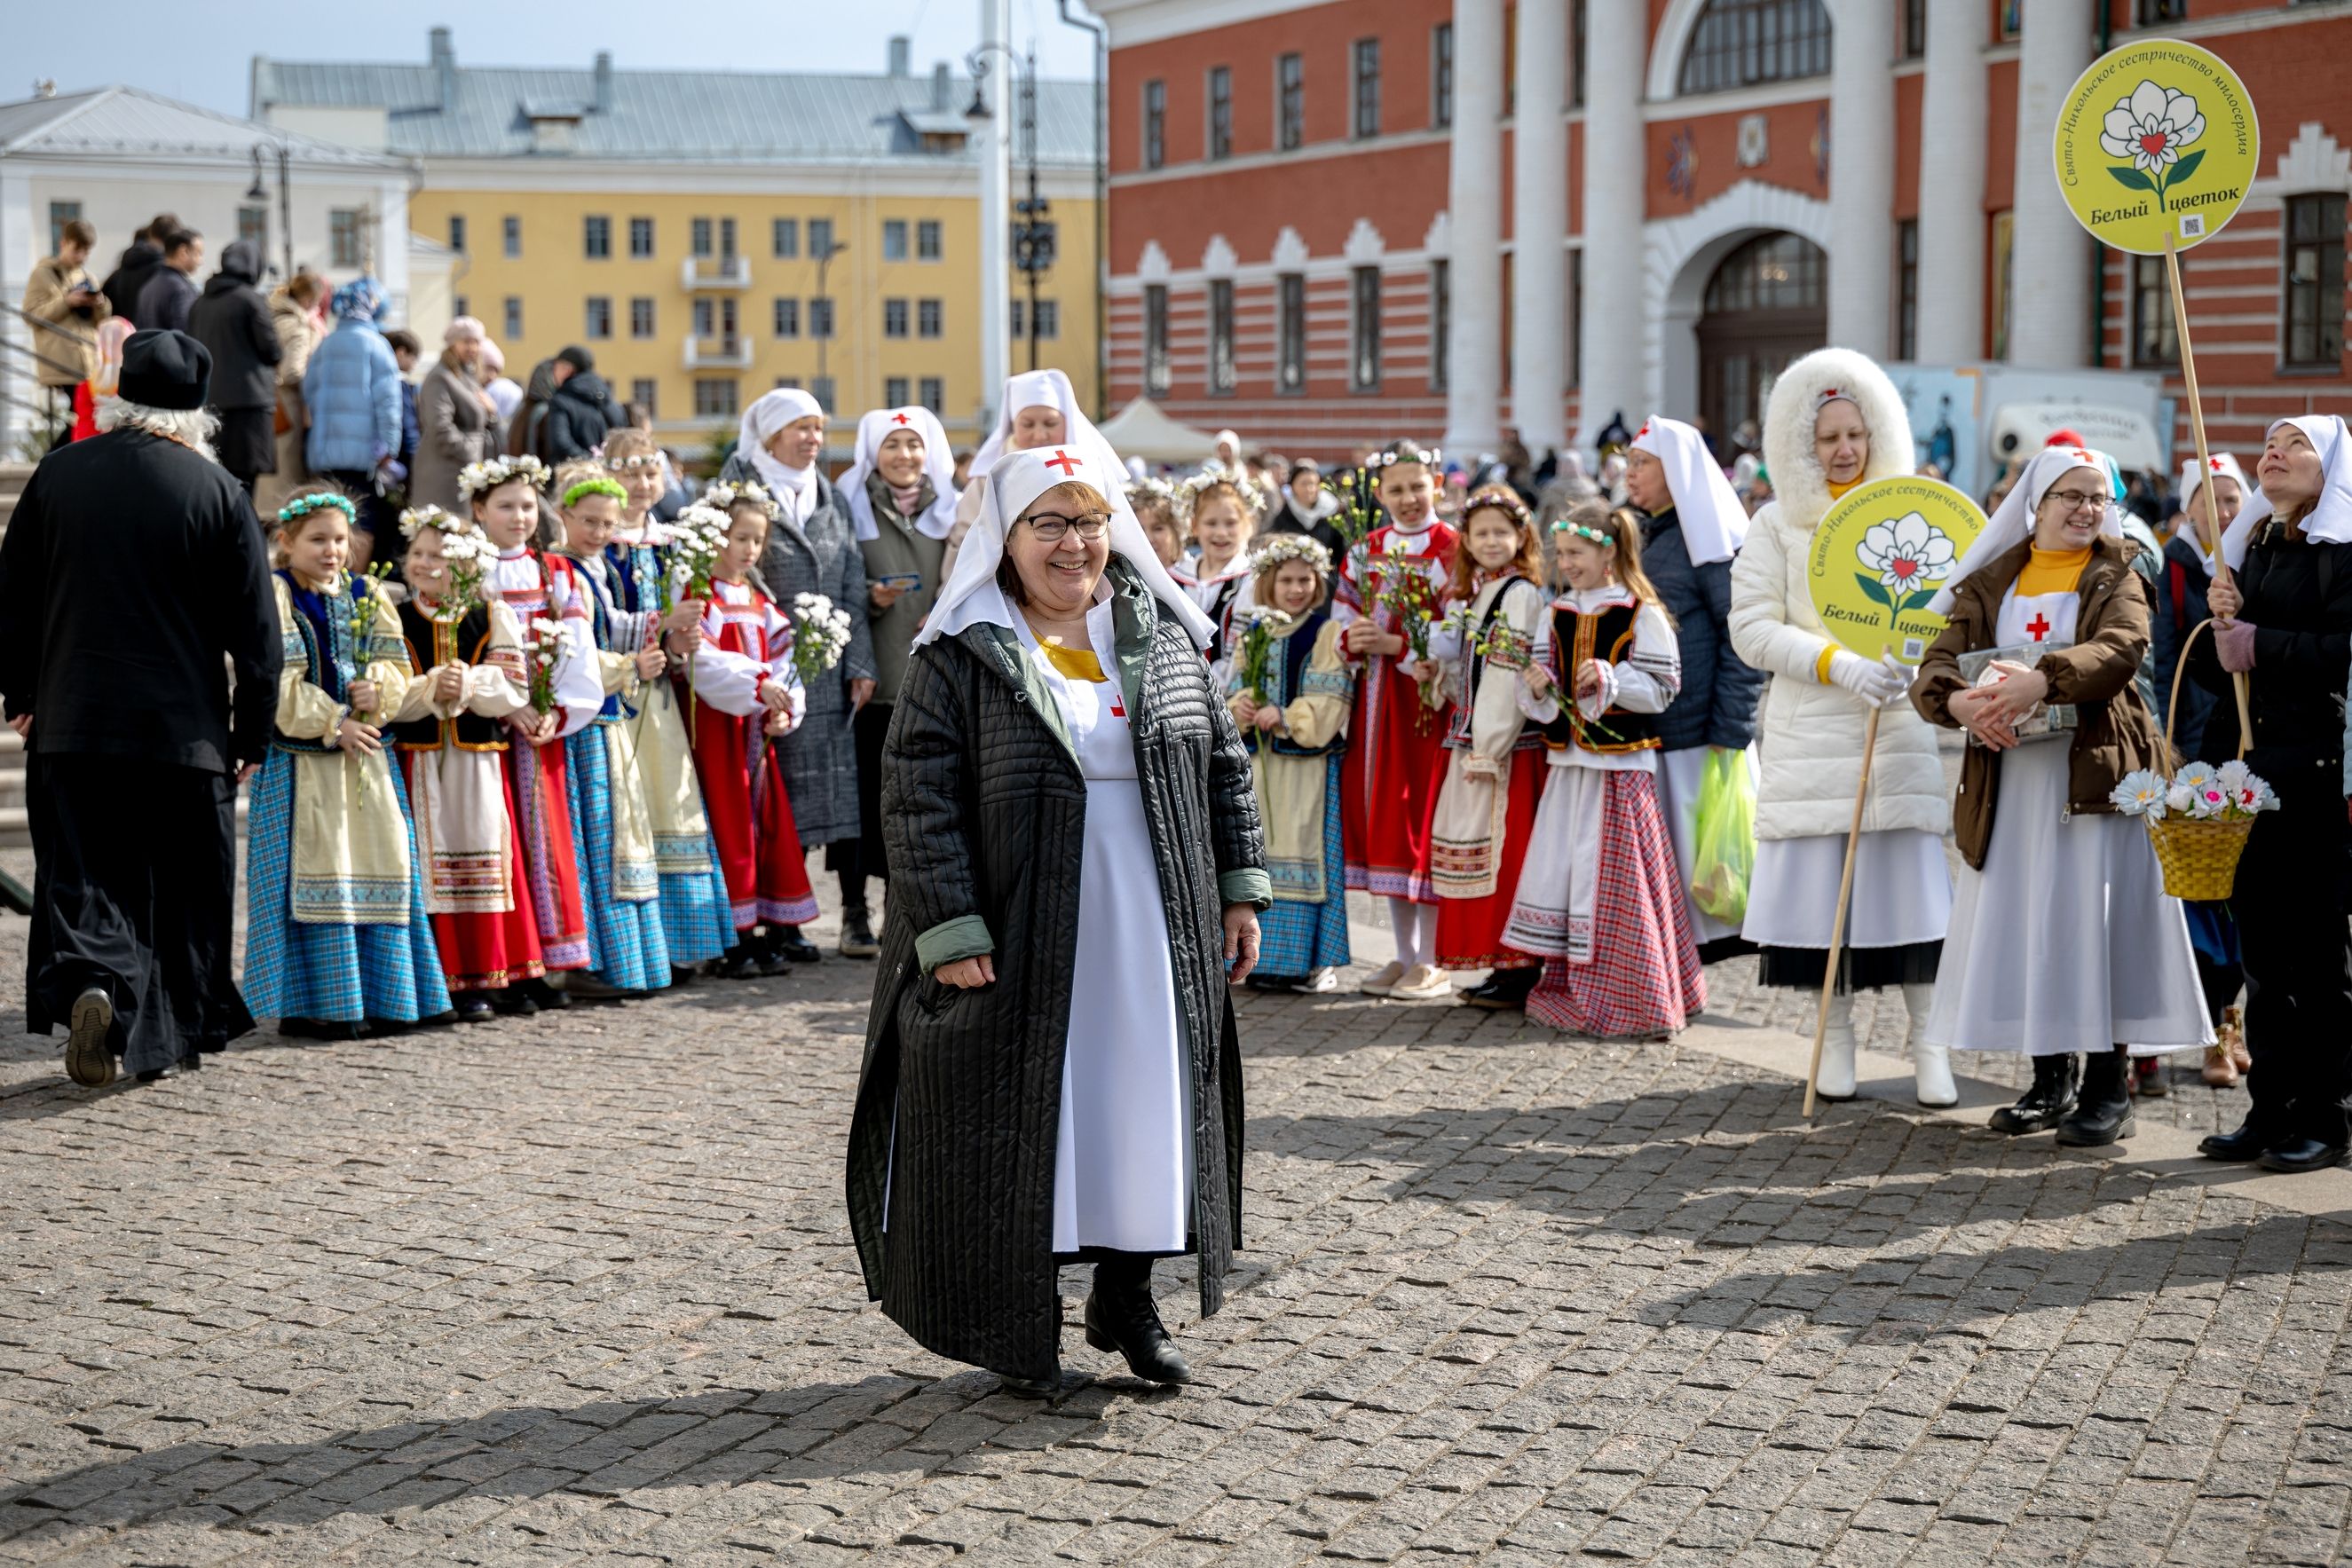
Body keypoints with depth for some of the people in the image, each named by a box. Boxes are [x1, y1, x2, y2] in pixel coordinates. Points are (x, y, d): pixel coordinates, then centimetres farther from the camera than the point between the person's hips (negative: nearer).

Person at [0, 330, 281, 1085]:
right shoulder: (218, 490, -6)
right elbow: (255, 628, -4)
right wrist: (252, 734, 5)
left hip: (71, 721, 2)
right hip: (186, 731, -1)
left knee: (81, 873, 6)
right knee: (184, 883, 11)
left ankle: (91, 981, -21)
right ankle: (168, 1036, 16)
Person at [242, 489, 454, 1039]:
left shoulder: (365, 596, 13)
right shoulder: (275, 595, -4)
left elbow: (396, 663, 9)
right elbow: (279, 683, -12)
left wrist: (377, 690, -13)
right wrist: (333, 725, -16)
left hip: (365, 752, 6)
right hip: (301, 758, -6)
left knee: (379, 862, 5)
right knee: (313, 870, -5)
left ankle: (377, 997, 13)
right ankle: (310, 1001, 0)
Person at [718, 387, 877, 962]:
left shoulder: (832, 499, 16)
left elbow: (853, 588, 15)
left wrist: (860, 663, 6)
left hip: (831, 670, 5)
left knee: (843, 784, 2)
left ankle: (855, 908, 6)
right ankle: (780, 920, 3)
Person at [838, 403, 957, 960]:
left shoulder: (950, 510, 12)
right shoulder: (852, 508, 4)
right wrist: (870, 599, -13)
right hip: (874, 673, -2)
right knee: (867, 789, -2)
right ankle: (855, 912, 7)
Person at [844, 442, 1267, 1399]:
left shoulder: (1166, 638, 7)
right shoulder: (959, 658, -6)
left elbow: (1225, 768, 13)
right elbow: (917, 800, -10)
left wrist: (1241, 889, 7)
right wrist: (950, 932, -16)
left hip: (1152, 941, 4)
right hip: (1023, 947, -4)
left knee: (1147, 1110, 9)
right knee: (1021, 1126, 3)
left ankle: (1127, 1301, 25)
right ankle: (1021, 1327, 17)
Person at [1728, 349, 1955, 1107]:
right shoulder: (1777, 524, 6)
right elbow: (1752, 627, -1)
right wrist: (1837, 665, -14)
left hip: (1899, 728, 1)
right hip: (1812, 729, -1)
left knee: (1913, 871, -5)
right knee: (1824, 875, 0)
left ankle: (1926, 1039, 3)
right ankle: (1836, 1034, 14)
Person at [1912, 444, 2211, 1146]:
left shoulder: (2116, 579, 5)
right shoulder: (1989, 582, 13)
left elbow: (2121, 649, -17)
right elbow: (1935, 666, 1)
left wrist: (2043, 679, -35)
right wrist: (1959, 701, -23)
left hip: (2096, 774, -3)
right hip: (2011, 779, 3)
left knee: (2098, 923, -6)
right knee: (2025, 925, 5)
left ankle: (2109, 1089, 2)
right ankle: (2050, 1079, 17)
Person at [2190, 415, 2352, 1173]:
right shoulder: (2249, 552, 17)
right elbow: (2210, 669, 16)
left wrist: (2260, 644, -15)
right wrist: (2219, 623, -3)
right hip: (2246, 765, 6)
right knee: (2261, 946, 9)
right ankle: (2270, 1110, 15)